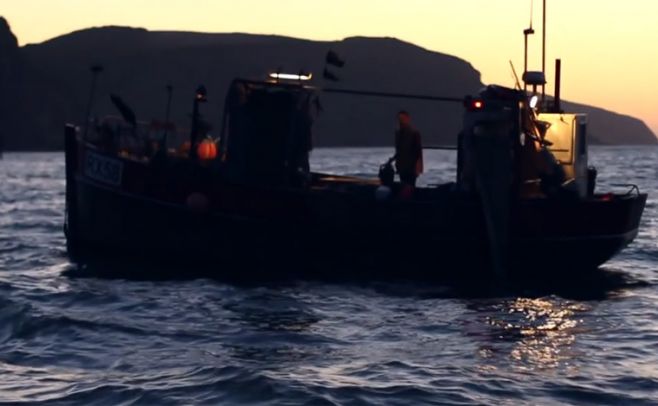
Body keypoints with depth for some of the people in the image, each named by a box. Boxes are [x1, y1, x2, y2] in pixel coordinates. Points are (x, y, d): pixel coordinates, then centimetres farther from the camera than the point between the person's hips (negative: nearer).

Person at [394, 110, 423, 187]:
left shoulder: (414, 133, -9)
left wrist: (418, 167, -15)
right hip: (402, 166, 6)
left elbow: (419, 151, -10)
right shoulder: (398, 133, 9)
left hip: (411, 167, -6)